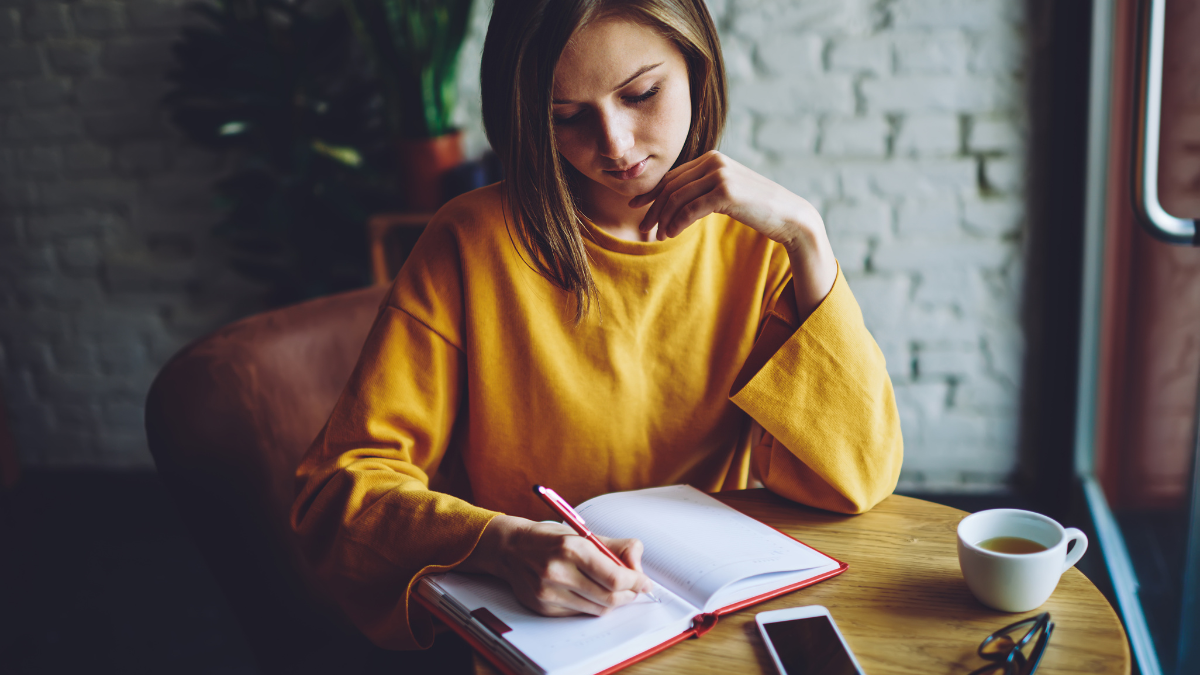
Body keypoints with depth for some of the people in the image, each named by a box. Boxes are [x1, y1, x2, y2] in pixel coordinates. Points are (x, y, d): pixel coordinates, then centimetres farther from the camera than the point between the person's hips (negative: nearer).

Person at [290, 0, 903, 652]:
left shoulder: (754, 241, -2)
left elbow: (855, 480, -9)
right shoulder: (476, 241, -10)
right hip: (520, 633, -1)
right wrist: (507, 545, -30)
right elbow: (345, 483, -11)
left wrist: (805, 235, -15)